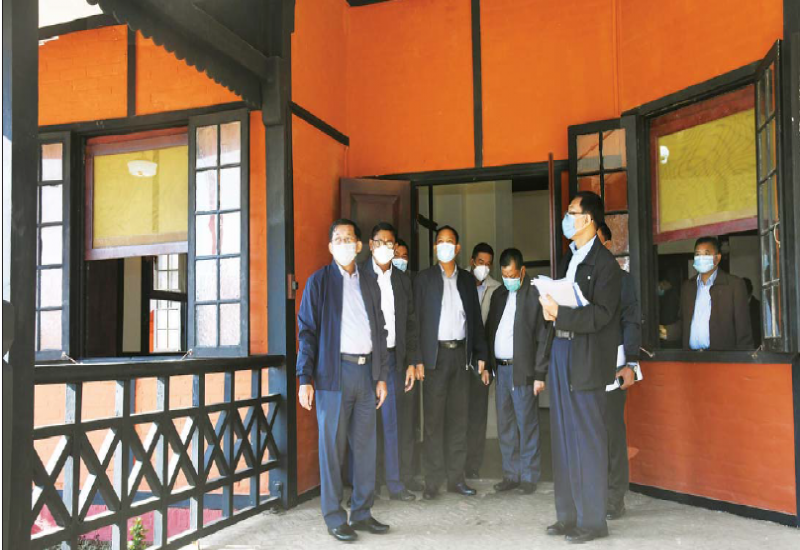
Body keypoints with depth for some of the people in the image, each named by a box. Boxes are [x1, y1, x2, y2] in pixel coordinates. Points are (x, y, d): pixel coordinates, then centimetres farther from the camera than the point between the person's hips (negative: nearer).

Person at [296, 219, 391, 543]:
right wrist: (305, 378, -9)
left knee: (365, 447, 8)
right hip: (334, 373, -4)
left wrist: (381, 376, 11)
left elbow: (379, 332, 17)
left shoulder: (370, 286, 15)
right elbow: (307, 330, -2)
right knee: (332, 448, 1)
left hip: (366, 373, 5)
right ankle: (335, 519, 11)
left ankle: (361, 513, 20)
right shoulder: (319, 281, 2)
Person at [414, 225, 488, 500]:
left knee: (458, 418, 7)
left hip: (460, 354, 3)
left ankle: (455, 477, 15)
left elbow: (476, 319, 13)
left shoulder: (467, 279, 12)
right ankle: (433, 480, 6)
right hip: (435, 355, -3)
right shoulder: (424, 278, 3)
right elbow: (417, 319, -2)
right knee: (434, 419, -1)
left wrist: (481, 356, 6)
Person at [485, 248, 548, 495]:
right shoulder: (499, 295, 13)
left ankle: (529, 477, 11)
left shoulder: (535, 295, -7)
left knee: (527, 424, 0)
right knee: (505, 425, 11)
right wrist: (488, 364, 7)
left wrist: (539, 374, -13)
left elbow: (543, 337, -10)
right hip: (501, 369, 6)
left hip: (523, 370, -6)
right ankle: (511, 475, 20)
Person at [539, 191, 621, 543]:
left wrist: (559, 313, -20)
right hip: (560, 349, 8)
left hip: (587, 356, -8)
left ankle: (592, 520, 8)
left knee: (588, 438, -2)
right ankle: (568, 515, 22)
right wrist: (550, 307, -3)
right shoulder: (568, 258, 17)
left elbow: (601, 315, -16)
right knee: (563, 436, 12)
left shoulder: (604, 263, -9)